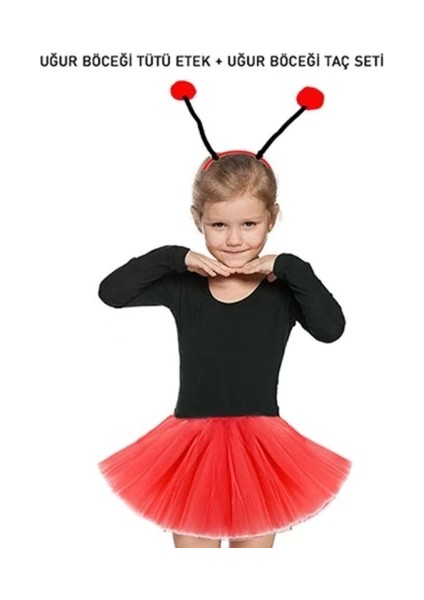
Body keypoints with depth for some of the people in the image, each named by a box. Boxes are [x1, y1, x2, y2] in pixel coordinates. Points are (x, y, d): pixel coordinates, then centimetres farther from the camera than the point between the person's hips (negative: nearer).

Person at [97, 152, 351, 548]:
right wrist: (175, 258, -15)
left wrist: (290, 267, -21)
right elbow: (110, 292, -8)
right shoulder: (183, 285, -3)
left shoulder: (282, 290, -8)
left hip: (260, 451, -1)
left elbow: (330, 329, -23)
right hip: (192, 451, 1)